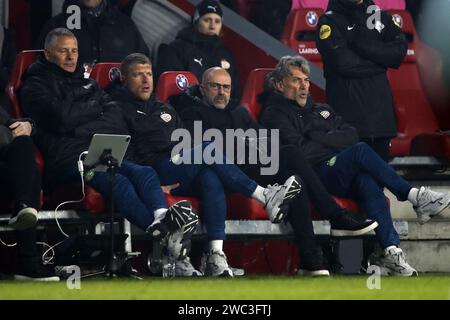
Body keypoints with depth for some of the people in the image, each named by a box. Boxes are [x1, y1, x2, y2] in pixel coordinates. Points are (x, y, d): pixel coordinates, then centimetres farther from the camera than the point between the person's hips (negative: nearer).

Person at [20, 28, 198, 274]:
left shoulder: (86, 82, 30)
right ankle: (162, 235, -57)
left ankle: (161, 219, -53)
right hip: (68, 160, -6)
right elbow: (62, 119, -8)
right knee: (117, 181, -33)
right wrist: (95, 108, 8)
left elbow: (117, 120, 17)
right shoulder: (36, 86, 10)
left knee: (145, 173, -24)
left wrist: (83, 128, -2)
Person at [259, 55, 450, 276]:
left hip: (346, 178, 5)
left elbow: (351, 135, 17)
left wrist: (320, 138, 1)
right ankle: (414, 196, -25)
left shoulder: (321, 110, 32)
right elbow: (301, 152, -6)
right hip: (318, 177, -5)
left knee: (366, 182, -31)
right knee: (361, 151, -30)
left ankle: (391, 250, -46)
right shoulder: (274, 115, 9)